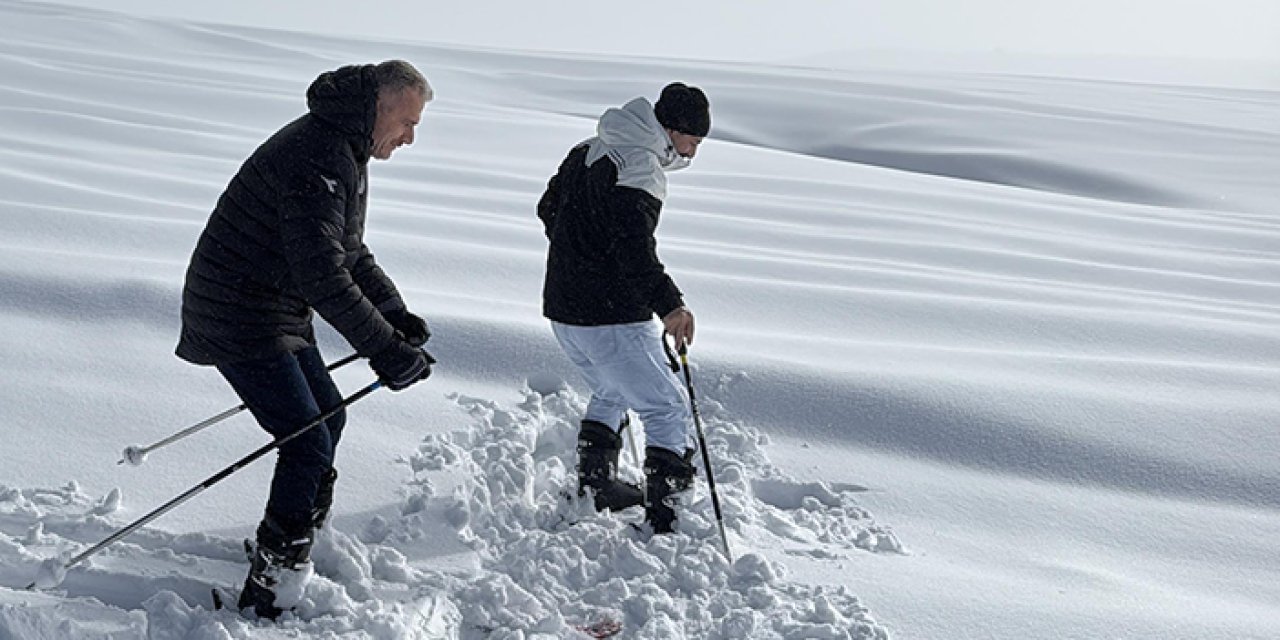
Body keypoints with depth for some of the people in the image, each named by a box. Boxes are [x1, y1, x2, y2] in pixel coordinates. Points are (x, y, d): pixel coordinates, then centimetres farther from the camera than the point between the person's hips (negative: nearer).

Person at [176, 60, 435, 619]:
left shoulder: (346, 153, 12)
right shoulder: (317, 157, -24)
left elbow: (350, 252, 21)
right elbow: (322, 273, -30)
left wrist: (397, 316, 10)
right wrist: (383, 350, -29)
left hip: (278, 312, 11)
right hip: (240, 320, -11)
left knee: (327, 419, 18)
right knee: (309, 443, -12)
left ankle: (291, 554, 34)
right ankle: (268, 589, -3)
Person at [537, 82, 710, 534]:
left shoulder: (588, 151, 13)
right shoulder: (638, 169, -18)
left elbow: (549, 208, 25)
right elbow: (634, 247, -31)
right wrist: (669, 304, -37)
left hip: (562, 309, 9)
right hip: (612, 319, -9)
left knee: (611, 393, 31)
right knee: (670, 410, -1)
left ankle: (594, 486, 37)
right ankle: (667, 517, -6)